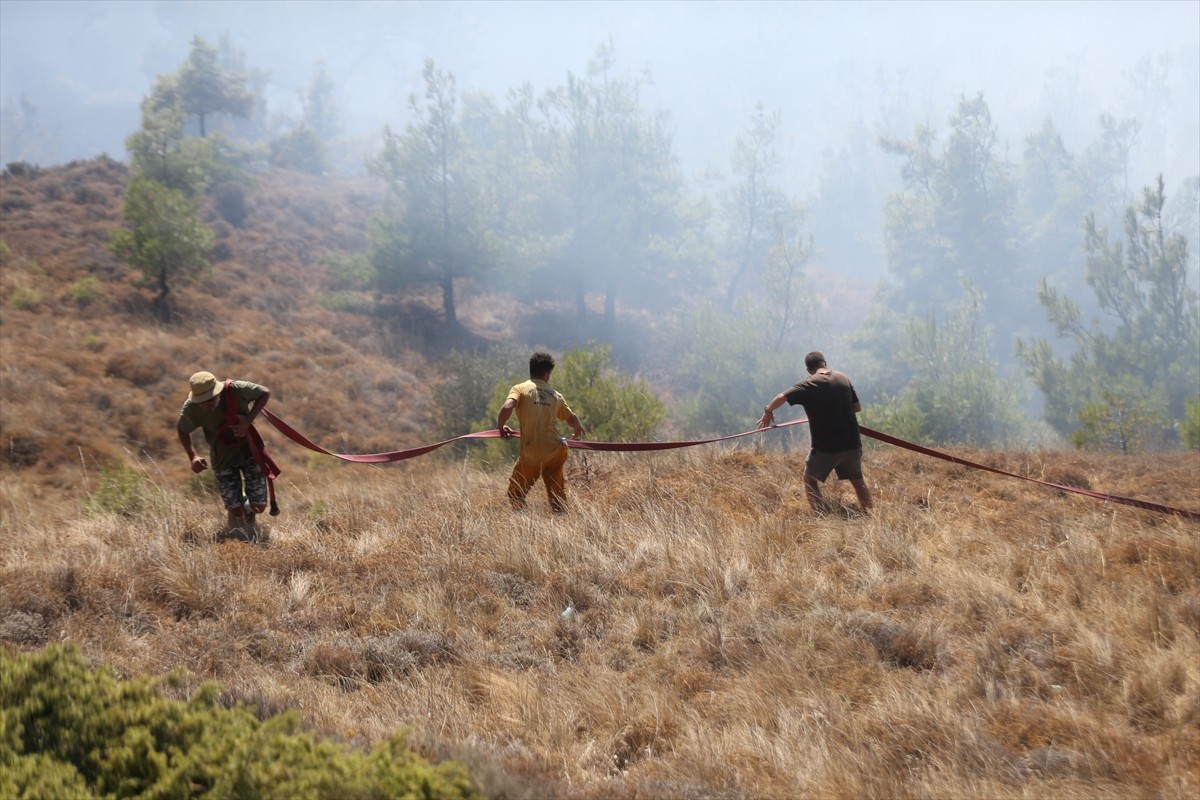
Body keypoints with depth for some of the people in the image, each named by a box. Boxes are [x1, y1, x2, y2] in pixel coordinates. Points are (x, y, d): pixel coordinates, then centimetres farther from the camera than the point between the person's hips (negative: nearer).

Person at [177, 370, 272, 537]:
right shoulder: (191, 409, -22)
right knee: (236, 511, -7)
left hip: (250, 450, 0)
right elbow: (182, 430, -2)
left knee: (259, 507, 0)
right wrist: (193, 456, -17)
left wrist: (248, 420, -22)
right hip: (224, 459, 0)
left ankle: (249, 516, 39)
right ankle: (234, 529, 29)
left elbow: (265, 393, -9)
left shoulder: (236, 390, -26)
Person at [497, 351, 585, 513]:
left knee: (516, 494, 10)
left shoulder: (520, 389, -1)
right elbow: (572, 419, 18)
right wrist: (578, 432, 41)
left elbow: (507, 407, -20)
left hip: (531, 453, -3)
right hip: (554, 451, 3)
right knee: (558, 495, 15)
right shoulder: (555, 395, 10)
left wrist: (500, 427, -2)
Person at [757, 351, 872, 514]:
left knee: (810, 480, 12)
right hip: (852, 444, 4)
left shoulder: (809, 385, -10)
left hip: (825, 447, -4)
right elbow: (857, 407, 10)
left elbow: (781, 397, -18)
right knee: (857, 480, 22)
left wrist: (768, 412, 0)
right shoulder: (843, 379, 3)